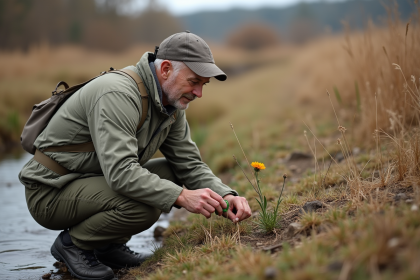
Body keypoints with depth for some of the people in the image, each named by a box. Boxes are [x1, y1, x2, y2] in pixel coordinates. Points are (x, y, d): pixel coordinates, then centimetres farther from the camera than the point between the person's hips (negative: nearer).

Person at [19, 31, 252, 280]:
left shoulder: (172, 103, 2)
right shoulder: (118, 94, -27)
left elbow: (190, 163, 2)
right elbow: (120, 171, -36)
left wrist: (224, 195, -15)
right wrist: (181, 197, -39)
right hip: (51, 192, -9)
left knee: (172, 174, -2)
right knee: (144, 207, -30)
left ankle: (108, 245, 7)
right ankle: (73, 243, -4)